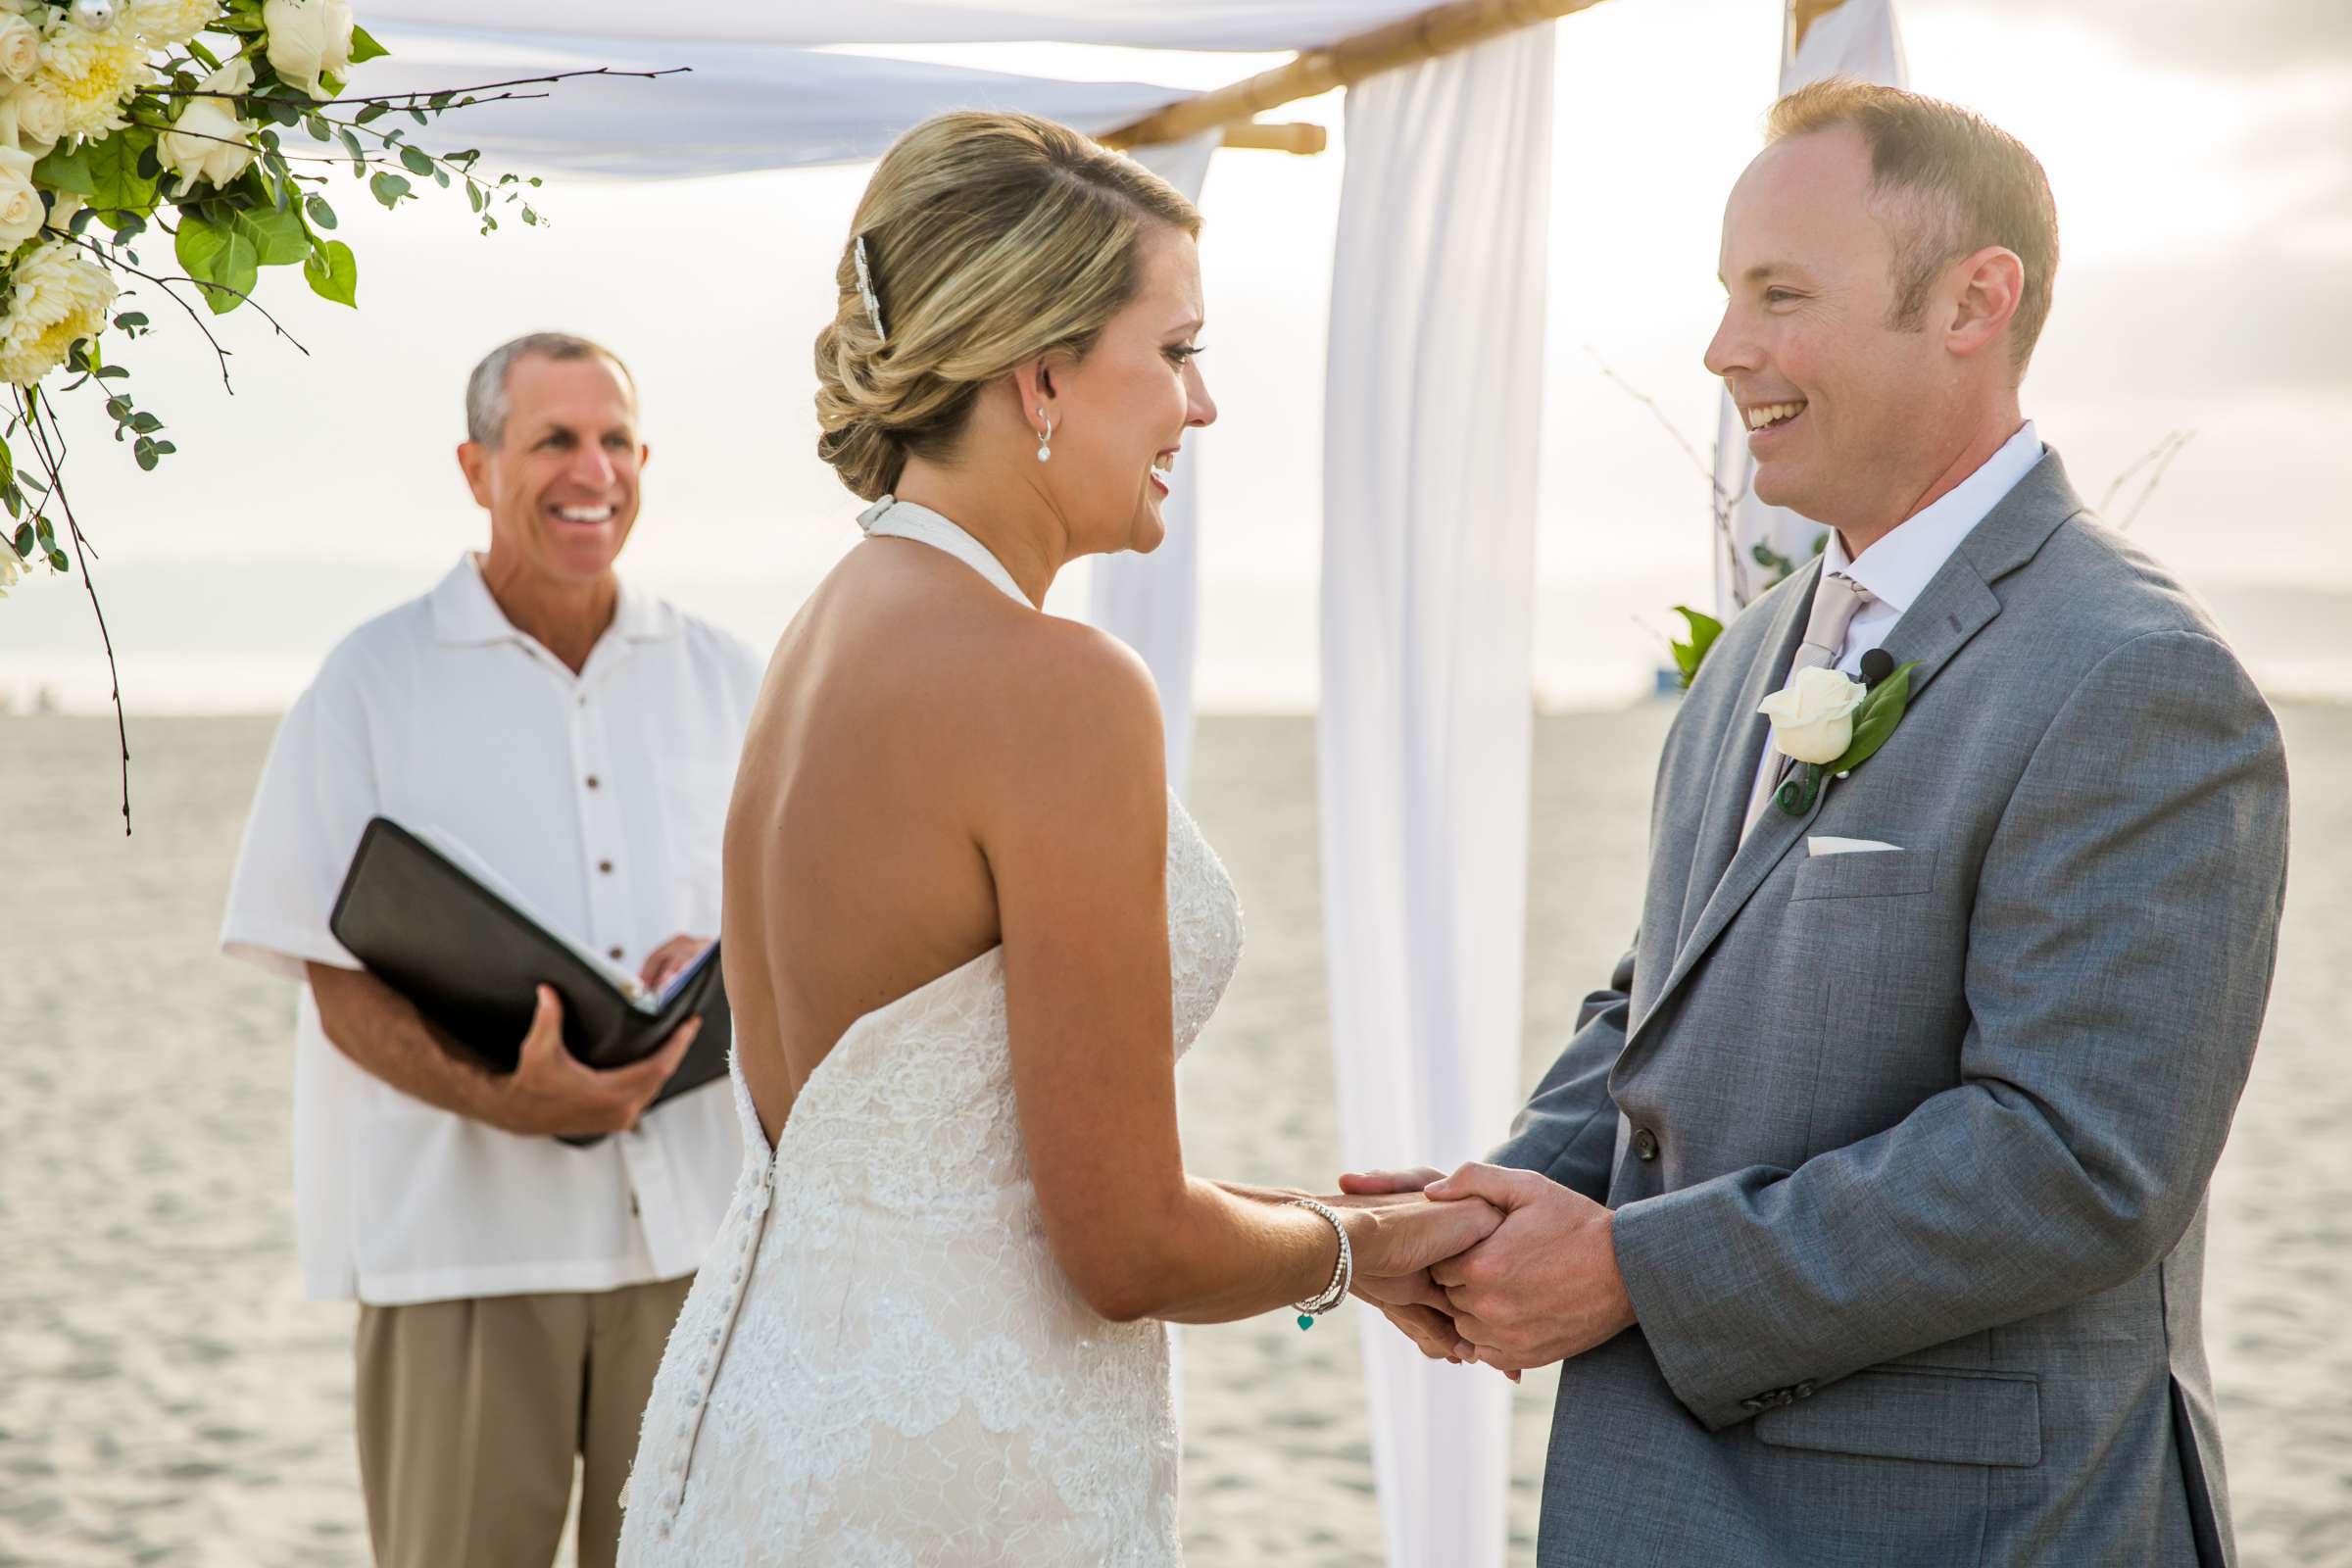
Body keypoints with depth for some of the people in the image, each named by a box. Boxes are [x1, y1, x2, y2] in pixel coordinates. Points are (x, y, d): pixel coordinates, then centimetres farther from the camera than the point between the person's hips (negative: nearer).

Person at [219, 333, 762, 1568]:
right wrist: (507, 1101, -21)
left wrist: (727, 957, -8)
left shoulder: (725, 680, 12)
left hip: (691, 1220, 3)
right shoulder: (373, 683, 2)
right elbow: (342, 986, -3)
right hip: (462, 1229, -3)